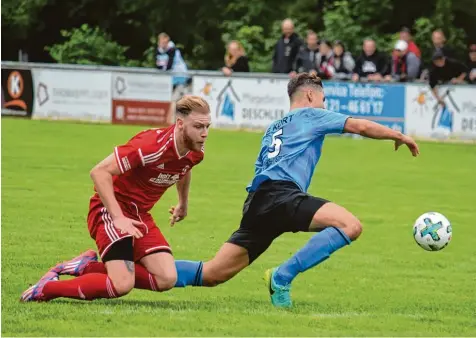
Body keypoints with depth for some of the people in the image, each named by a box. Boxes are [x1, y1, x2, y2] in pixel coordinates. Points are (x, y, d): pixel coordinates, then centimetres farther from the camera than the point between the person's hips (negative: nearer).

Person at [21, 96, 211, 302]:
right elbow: (99, 172, -26)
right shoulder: (152, 145, -26)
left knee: (167, 279, -10)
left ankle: (89, 267, 4)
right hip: (110, 210, -8)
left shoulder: (195, 153, -2)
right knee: (122, 285, -25)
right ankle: (45, 289, -7)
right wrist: (117, 217, -30)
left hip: (140, 215, 8)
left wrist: (183, 204, 38)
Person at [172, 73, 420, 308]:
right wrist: (399, 136, 24)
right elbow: (360, 127, 12)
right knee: (350, 226, -20)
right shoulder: (310, 115, 15)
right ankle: (283, 276, -23)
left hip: (257, 202, 8)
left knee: (213, 275, 6)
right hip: (280, 195, -8)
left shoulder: (273, 128, 35)